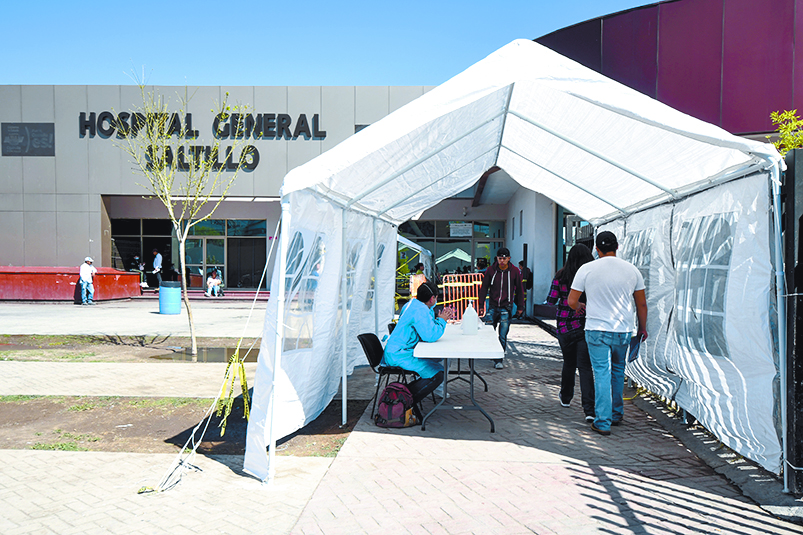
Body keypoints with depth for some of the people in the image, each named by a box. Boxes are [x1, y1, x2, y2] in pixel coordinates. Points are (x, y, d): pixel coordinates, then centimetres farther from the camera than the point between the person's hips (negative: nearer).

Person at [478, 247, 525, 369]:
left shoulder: (514, 271, 0)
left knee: (503, 335, -3)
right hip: (492, 306, 1)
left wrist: (520, 307, 7)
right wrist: (481, 305, 4)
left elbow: (520, 290, 8)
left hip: (506, 307, -1)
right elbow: (484, 288, 7)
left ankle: (499, 360, 6)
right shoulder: (491, 270, 1)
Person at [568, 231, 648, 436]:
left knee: (602, 373, 1)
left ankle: (603, 422, 1)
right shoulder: (632, 270, 0)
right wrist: (642, 328, 20)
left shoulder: (586, 269, -7)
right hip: (623, 330, 3)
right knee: (618, 371, 20)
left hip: (596, 329, -2)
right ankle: (616, 414, 30)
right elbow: (641, 304, 7)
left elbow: (571, 301, -3)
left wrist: (580, 306, 19)